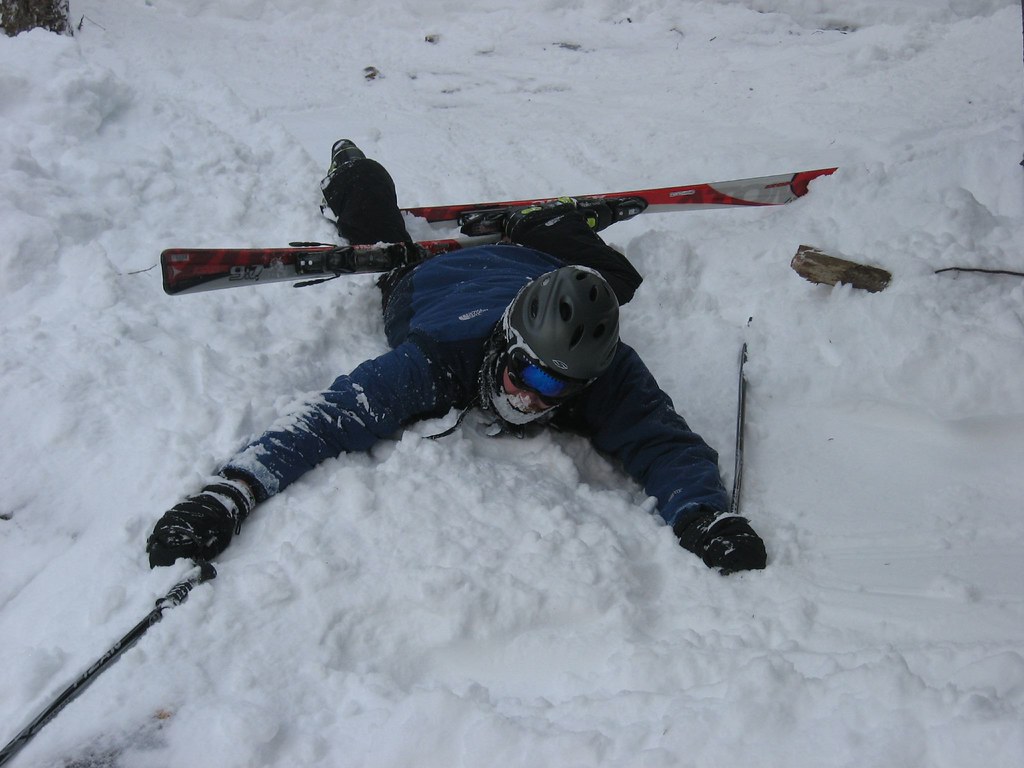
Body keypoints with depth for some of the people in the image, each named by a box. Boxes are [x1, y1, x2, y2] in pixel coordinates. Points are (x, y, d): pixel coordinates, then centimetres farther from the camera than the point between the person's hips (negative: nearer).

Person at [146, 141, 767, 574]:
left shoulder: (609, 378, -44)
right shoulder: (438, 360, -50)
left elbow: (668, 446, -47)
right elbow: (327, 421, -54)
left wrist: (706, 515, -69)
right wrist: (226, 496, -67)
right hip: (430, 281, -1)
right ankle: (353, 175, 58)